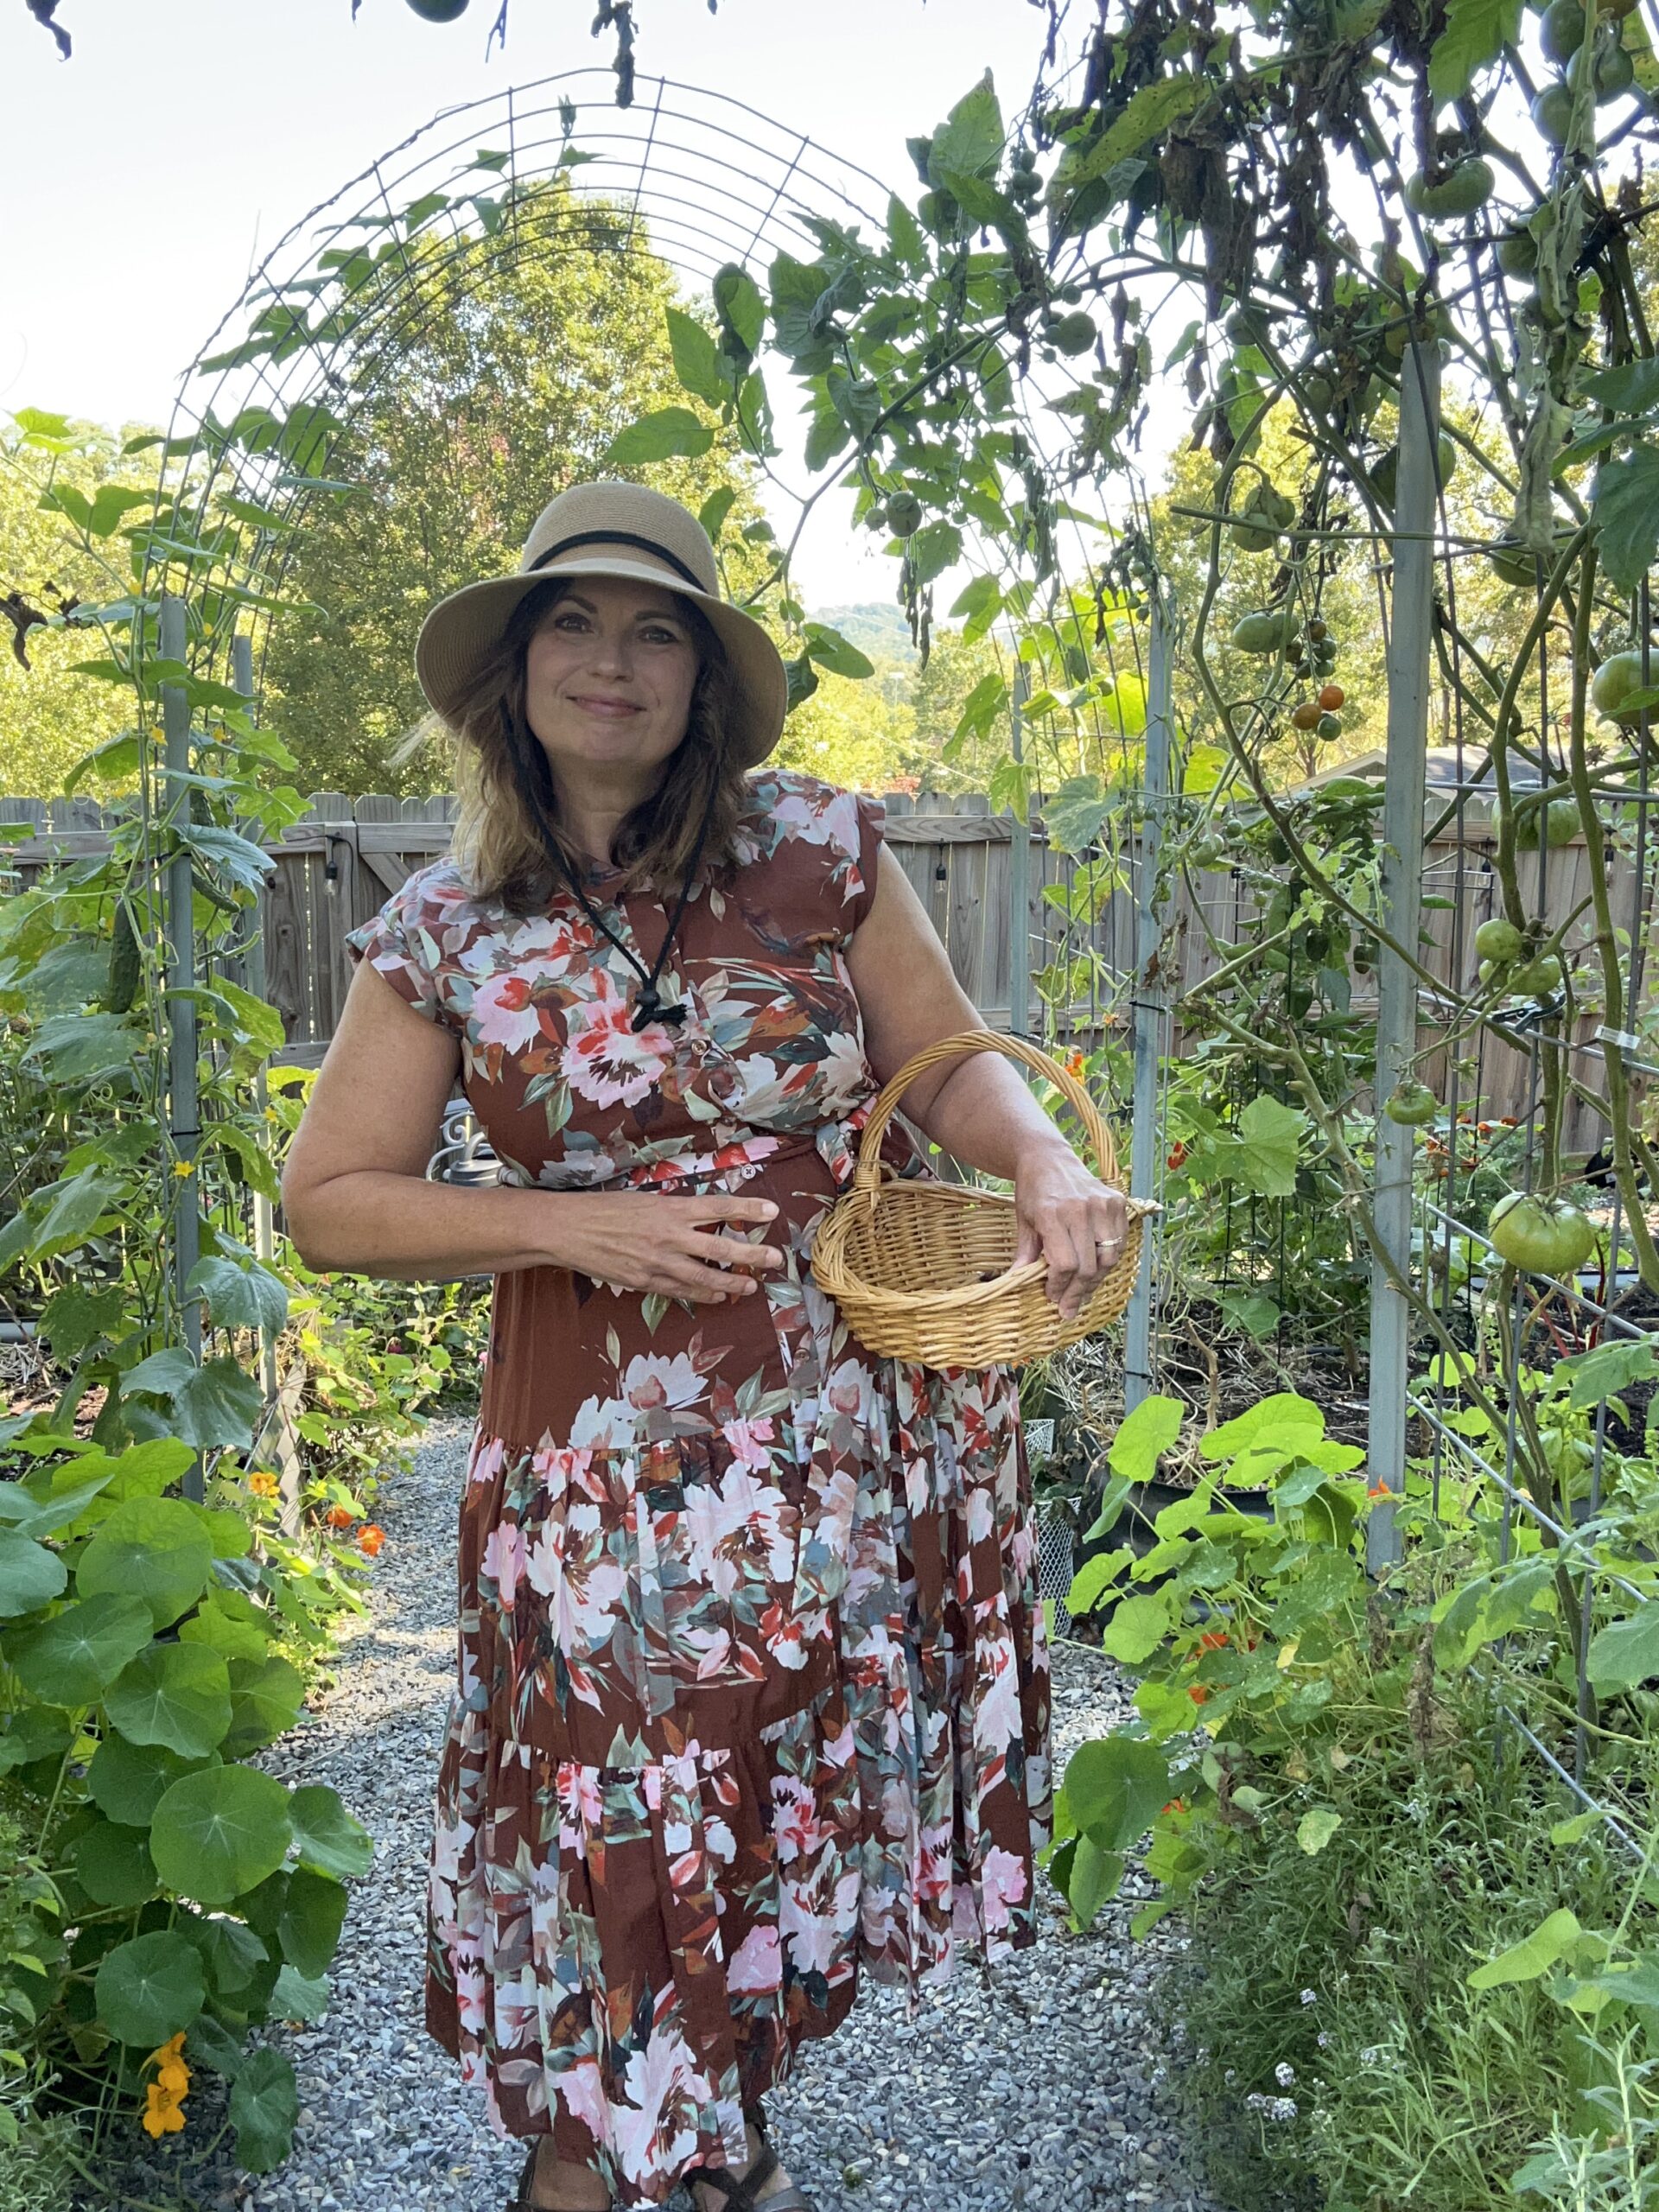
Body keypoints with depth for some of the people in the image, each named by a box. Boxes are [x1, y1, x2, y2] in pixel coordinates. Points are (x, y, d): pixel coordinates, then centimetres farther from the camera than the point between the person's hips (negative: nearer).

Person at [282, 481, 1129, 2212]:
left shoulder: (817, 847, 0)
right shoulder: (444, 931, 0)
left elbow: (952, 1063, 4)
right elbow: (330, 1202, 2)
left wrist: (1046, 1165, -18)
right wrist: (573, 1227, -11)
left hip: (852, 1405, 2)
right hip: (611, 1441, -1)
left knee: (800, 1799, 13)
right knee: (617, 1812, 4)